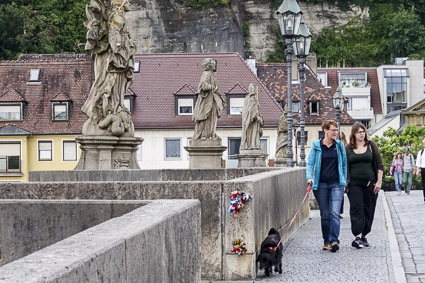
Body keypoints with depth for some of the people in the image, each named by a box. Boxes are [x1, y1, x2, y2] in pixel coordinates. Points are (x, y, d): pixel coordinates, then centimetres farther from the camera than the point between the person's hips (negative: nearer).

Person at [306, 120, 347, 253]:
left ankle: (334, 240, -20)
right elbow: (310, 163, 1)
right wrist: (309, 177, -16)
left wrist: (344, 180, 11)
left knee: (334, 213, -14)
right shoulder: (316, 146, 3)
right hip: (321, 184, 0)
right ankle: (326, 241, 16)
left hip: (336, 183, 0)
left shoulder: (339, 145, 7)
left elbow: (344, 163, 15)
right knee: (325, 214, 6)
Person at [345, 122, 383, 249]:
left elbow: (379, 165, 5)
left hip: (370, 183, 2)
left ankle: (363, 235, 15)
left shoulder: (371, 145, 6)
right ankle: (358, 236, -19)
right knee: (356, 208, -13)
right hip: (354, 184, -1)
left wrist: (379, 182, -2)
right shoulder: (348, 148, 4)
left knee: (369, 210, 4)